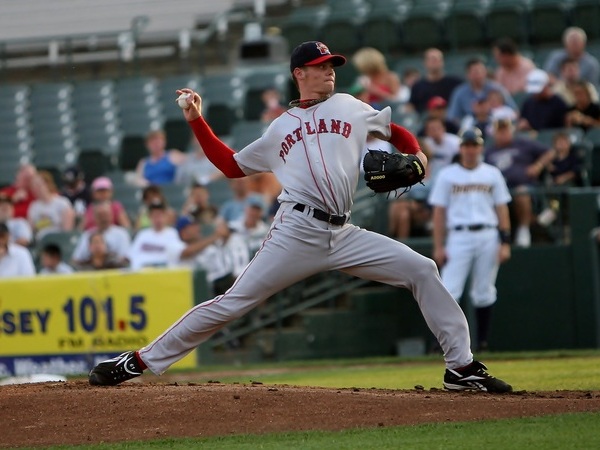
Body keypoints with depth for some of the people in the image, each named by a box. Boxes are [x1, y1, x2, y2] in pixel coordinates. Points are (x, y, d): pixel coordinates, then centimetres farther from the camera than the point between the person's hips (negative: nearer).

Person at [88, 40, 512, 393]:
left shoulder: (348, 107, 18)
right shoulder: (280, 129, 17)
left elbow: (397, 132, 22)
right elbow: (232, 165, 22)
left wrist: (416, 156, 0)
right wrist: (197, 122, 17)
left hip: (343, 235, 2)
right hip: (297, 231, -2)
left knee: (421, 269, -10)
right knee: (234, 302, -9)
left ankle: (462, 366, -4)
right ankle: (138, 362, -4)